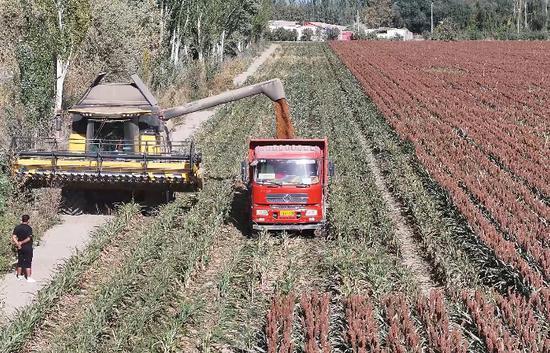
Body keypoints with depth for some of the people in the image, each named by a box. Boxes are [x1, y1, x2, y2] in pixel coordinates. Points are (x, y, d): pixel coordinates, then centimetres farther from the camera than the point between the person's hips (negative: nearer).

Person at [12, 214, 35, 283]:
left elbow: (13, 237, -8)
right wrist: (21, 242, -12)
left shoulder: (17, 228, 1)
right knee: (28, 263, 1)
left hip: (20, 248, 5)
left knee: (20, 262, 16)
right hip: (28, 248, -5)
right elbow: (29, 238, -21)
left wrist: (18, 244, -11)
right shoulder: (29, 228, -14)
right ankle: (28, 278, 5)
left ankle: (19, 276, 24)